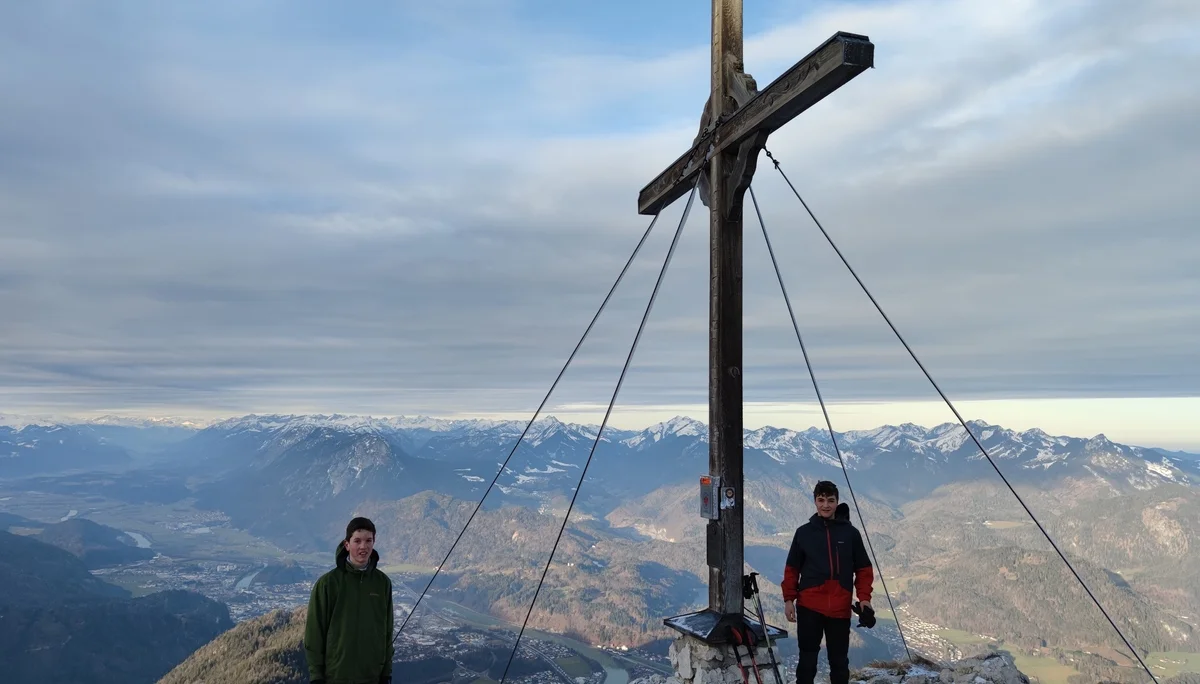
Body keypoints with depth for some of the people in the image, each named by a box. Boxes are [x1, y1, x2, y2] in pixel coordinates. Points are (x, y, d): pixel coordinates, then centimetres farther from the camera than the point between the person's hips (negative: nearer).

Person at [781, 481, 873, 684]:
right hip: (809, 607, 0)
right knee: (807, 659, 6)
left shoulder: (850, 533, 2)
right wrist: (789, 599, -2)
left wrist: (864, 597, -4)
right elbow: (792, 569, 5)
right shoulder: (803, 532, 2)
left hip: (840, 609, 1)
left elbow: (864, 569, 7)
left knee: (839, 660, 10)